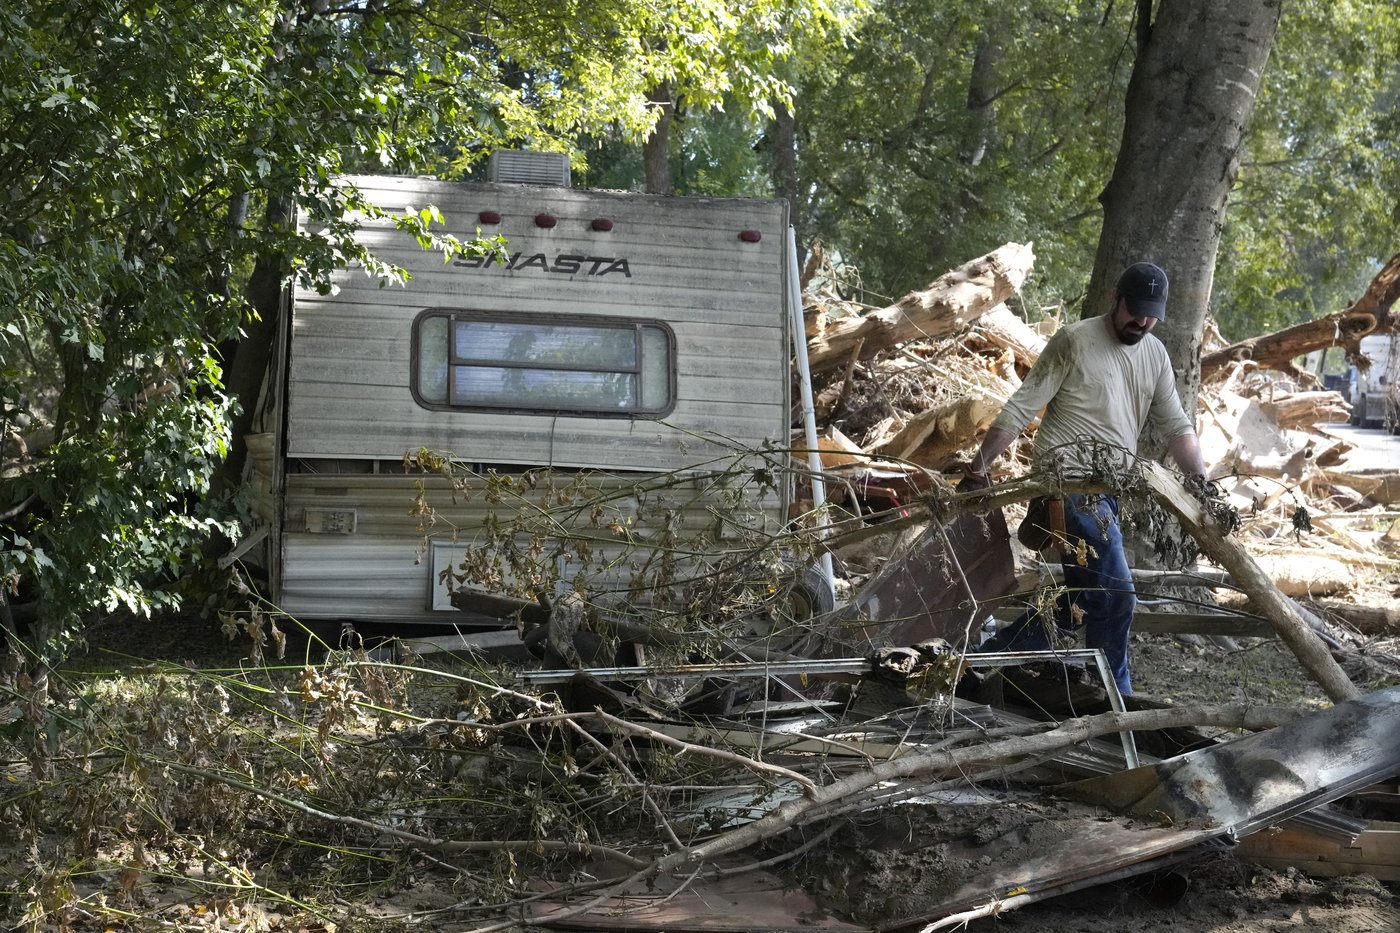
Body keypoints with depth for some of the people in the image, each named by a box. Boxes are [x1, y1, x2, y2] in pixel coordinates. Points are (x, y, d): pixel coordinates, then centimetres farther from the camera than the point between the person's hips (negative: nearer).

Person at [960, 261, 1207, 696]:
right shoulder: (1074, 340, -7)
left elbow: (1176, 427, 14)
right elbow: (1022, 407, -8)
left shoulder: (1155, 355, 14)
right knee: (1115, 593, -12)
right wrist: (980, 464, -12)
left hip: (1107, 493, 8)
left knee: (1078, 600, 12)